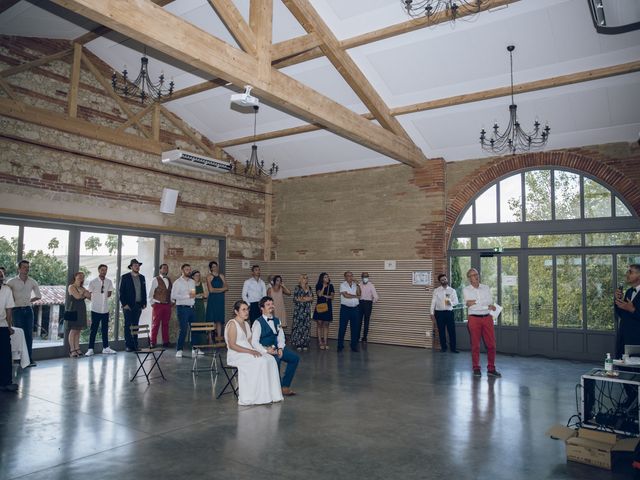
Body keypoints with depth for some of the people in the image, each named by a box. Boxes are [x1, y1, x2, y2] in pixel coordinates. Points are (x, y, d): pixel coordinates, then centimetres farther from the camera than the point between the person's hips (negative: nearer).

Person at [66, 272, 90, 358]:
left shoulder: (82, 288, 16)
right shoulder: (71, 287, -5)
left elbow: (89, 296, 8)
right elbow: (77, 296, -17)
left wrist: (83, 293, -8)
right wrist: (84, 293, 0)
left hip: (80, 311, 7)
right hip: (73, 311, -7)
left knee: (78, 331, 6)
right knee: (73, 330, -6)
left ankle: (77, 348, 9)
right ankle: (72, 350, -4)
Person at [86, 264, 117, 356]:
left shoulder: (109, 282, 4)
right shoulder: (93, 282, -5)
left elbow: (109, 294, 7)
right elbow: (89, 295, -2)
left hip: (105, 309, 4)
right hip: (96, 309, -3)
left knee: (105, 329, 10)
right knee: (94, 329, 0)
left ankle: (105, 348, 17)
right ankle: (90, 349, 6)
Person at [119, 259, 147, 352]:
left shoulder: (142, 277, 12)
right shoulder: (125, 277, -2)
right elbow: (121, 292, -4)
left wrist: (144, 303, 6)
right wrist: (124, 304, -11)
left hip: (138, 305, 4)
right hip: (128, 306, -4)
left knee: (135, 325, 8)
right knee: (128, 326, 0)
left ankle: (135, 345, 13)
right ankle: (129, 345, 3)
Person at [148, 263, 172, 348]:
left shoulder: (169, 280, 13)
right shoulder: (155, 279, -2)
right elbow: (151, 292, -2)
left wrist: (172, 301, 8)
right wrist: (151, 303, -6)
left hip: (167, 305, 5)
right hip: (158, 305, -5)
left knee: (166, 324, 8)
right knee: (155, 324, -2)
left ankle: (165, 342, 14)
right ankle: (152, 342, 4)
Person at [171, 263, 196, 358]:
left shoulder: (192, 282, 14)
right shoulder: (178, 282, -4)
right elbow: (173, 296, -14)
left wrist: (194, 295, 0)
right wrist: (188, 296, -16)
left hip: (191, 307, 6)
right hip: (182, 308, -6)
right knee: (183, 329, -8)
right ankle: (179, 350, 2)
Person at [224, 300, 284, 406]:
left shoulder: (246, 324, 18)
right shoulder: (232, 324, -9)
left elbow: (250, 342, 14)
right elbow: (232, 345, -16)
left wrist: (254, 350, -7)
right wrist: (250, 351, -22)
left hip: (248, 353, 8)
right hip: (236, 355, -8)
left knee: (270, 359, -16)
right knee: (260, 361, -29)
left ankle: (270, 395, -15)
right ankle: (257, 397, -21)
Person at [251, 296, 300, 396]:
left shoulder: (276, 321, 12)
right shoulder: (258, 322, -10)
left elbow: (281, 336, 12)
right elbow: (254, 342, -16)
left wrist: (280, 348, -7)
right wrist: (266, 351, -25)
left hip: (275, 348, 8)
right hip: (264, 349, -7)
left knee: (295, 357, -5)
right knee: (276, 360, -35)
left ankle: (285, 386, 3)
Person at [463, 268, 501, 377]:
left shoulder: (486, 288, 10)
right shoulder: (466, 290, 2)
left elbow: (490, 303, -1)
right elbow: (470, 306, -10)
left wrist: (475, 302, -13)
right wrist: (487, 306, -11)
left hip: (487, 318, 3)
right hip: (474, 318, -2)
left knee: (491, 344, 1)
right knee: (475, 345, 3)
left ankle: (491, 369, 12)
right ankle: (476, 369, 13)